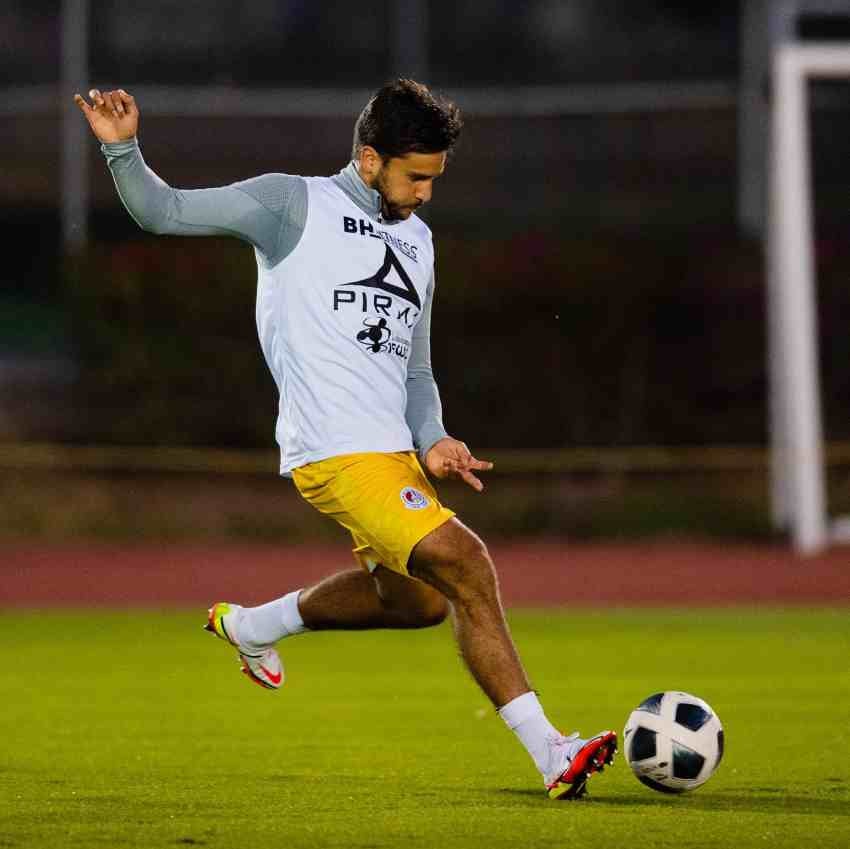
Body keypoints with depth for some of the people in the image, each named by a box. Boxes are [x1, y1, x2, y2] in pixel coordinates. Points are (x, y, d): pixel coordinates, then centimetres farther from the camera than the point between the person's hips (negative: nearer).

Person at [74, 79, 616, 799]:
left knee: (415, 600, 22)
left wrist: (431, 441, 7)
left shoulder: (416, 239, 21)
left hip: (393, 454, 9)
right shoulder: (295, 205, 0)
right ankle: (551, 754, -16)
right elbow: (163, 212, -2)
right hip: (336, 452, -9)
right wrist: (124, 150, -21)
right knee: (466, 570, -18)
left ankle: (253, 627, 43)